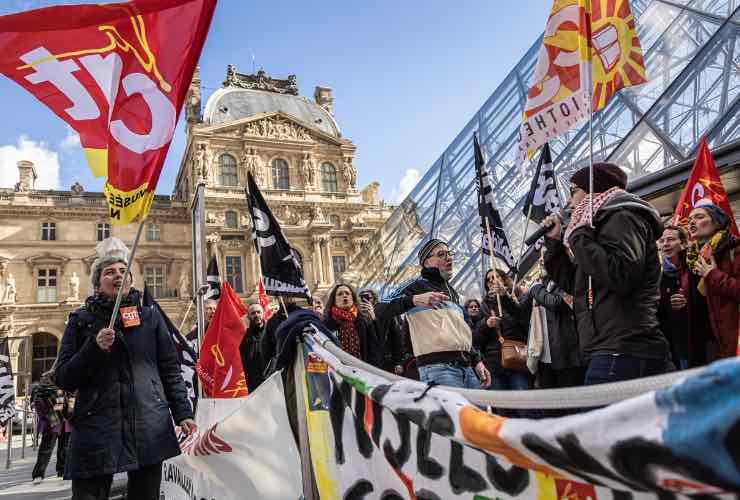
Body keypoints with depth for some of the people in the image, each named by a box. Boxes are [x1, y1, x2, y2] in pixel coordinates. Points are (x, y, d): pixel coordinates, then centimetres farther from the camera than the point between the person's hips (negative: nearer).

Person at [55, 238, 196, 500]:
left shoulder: (150, 317, 10)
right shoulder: (81, 320, 7)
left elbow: (170, 370, 9)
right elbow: (63, 379, 3)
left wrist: (183, 413, 1)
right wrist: (95, 348, -12)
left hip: (149, 428, 1)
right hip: (96, 429, -1)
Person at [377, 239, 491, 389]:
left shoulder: (452, 292, 25)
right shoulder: (417, 286, 0)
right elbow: (380, 311, -14)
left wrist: (476, 361, 20)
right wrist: (414, 299, -29)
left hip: (467, 367, 8)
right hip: (437, 367, -8)